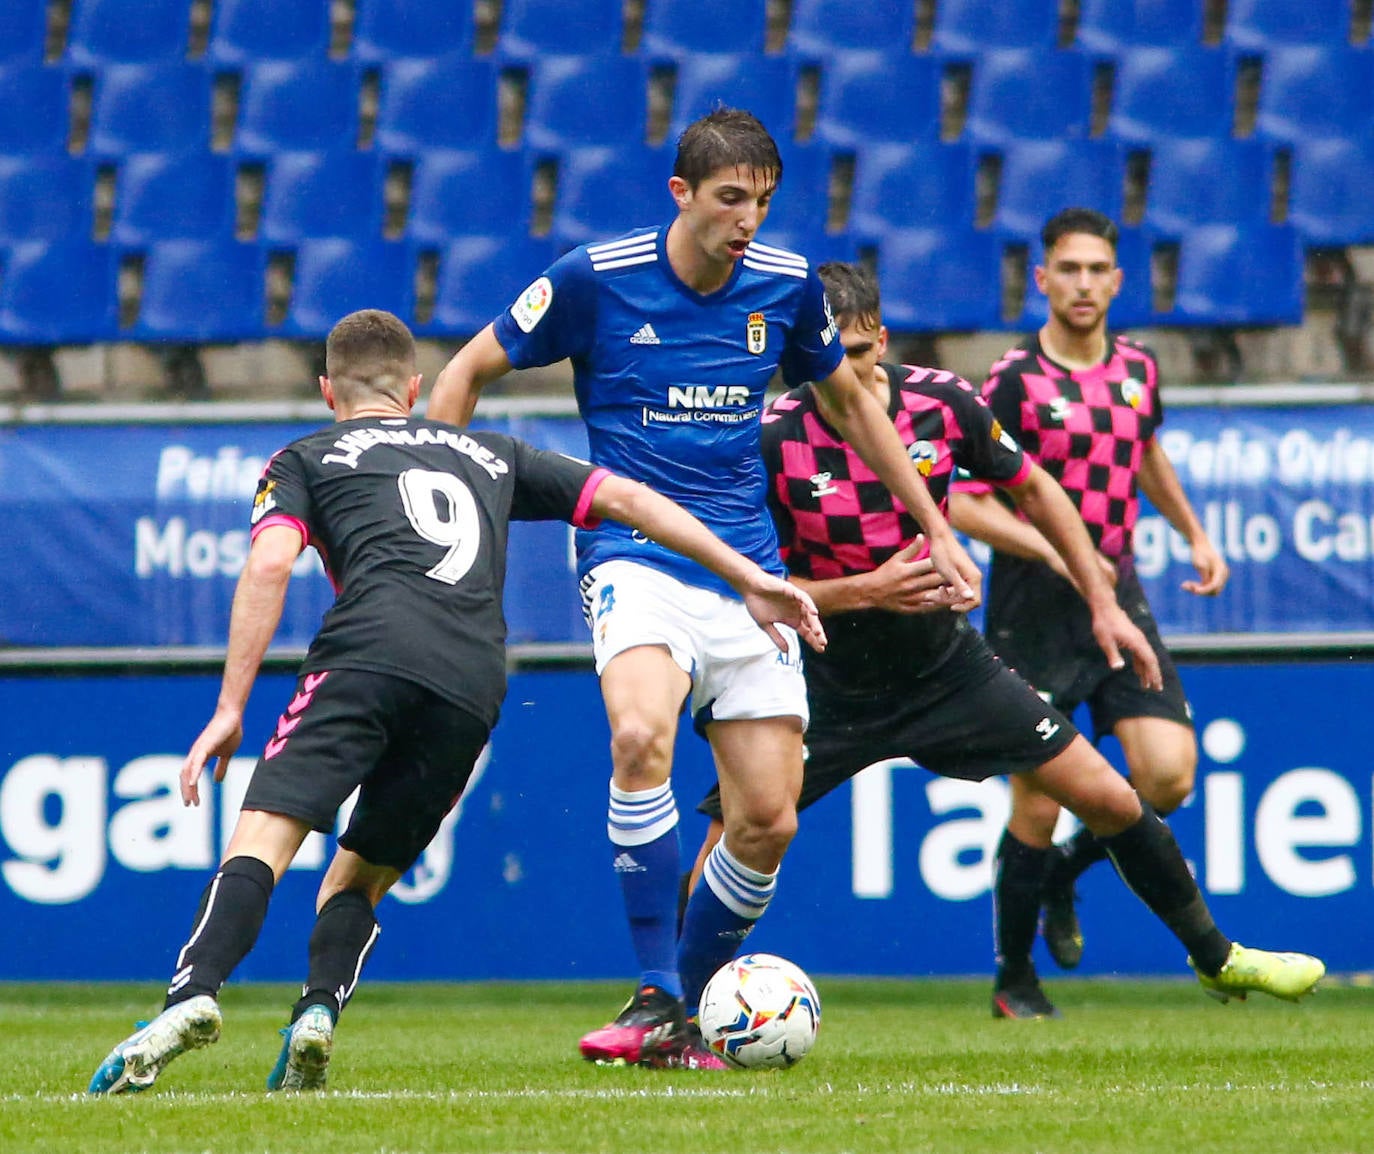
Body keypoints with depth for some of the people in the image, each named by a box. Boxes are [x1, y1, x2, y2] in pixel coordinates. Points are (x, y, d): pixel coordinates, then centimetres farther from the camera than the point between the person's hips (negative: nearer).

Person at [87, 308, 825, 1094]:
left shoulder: (306, 460, 24)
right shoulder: (489, 456, 34)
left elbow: (269, 565, 5)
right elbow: (626, 498, 29)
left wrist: (231, 708, 1)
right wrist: (752, 580, 30)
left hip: (373, 646, -3)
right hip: (475, 683, 3)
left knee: (266, 832, -13)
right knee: (361, 874, 15)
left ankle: (193, 996, -38)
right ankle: (319, 1013, -12)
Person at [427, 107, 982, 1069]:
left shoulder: (786, 285, 4)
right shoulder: (595, 278, -6)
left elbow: (849, 401, 22)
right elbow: (468, 371, 6)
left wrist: (936, 527, 23)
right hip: (633, 557, -4)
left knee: (769, 822, -4)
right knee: (641, 738, -33)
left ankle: (690, 1011, 17)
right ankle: (655, 998, -25)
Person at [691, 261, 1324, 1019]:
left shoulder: (940, 403, -11)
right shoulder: (772, 442, -19)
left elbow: (1032, 489, 6)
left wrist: (1103, 603, 5)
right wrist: (865, 591, -28)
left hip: (948, 666, 2)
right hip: (828, 690, -2)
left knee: (1109, 800, 1)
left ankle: (1216, 958, 21)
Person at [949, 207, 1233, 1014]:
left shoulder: (1137, 367, 8)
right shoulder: (1016, 382, -10)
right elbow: (961, 502, -12)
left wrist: (1196, 535, 25)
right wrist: (1054, 548, -22)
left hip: (1118, 597, 5)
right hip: (1035, 610, -5)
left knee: (1170, 774, -10)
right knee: (1038, 804, -4)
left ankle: (1064, 872, 19)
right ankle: (1014, 972, 16)